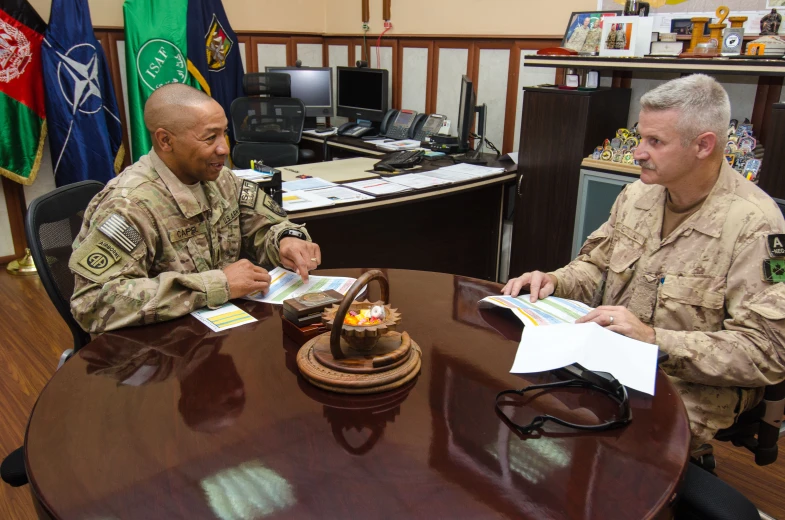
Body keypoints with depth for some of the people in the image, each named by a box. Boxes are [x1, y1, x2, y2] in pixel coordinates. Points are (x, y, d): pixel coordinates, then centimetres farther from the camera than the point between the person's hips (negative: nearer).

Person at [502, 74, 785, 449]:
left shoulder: (754, 224, -15)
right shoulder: (638, 194, 5)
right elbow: (596, 266, 17)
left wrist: (655, 339, -26)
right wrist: (554, 282, -4)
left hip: (689, 392, -5)